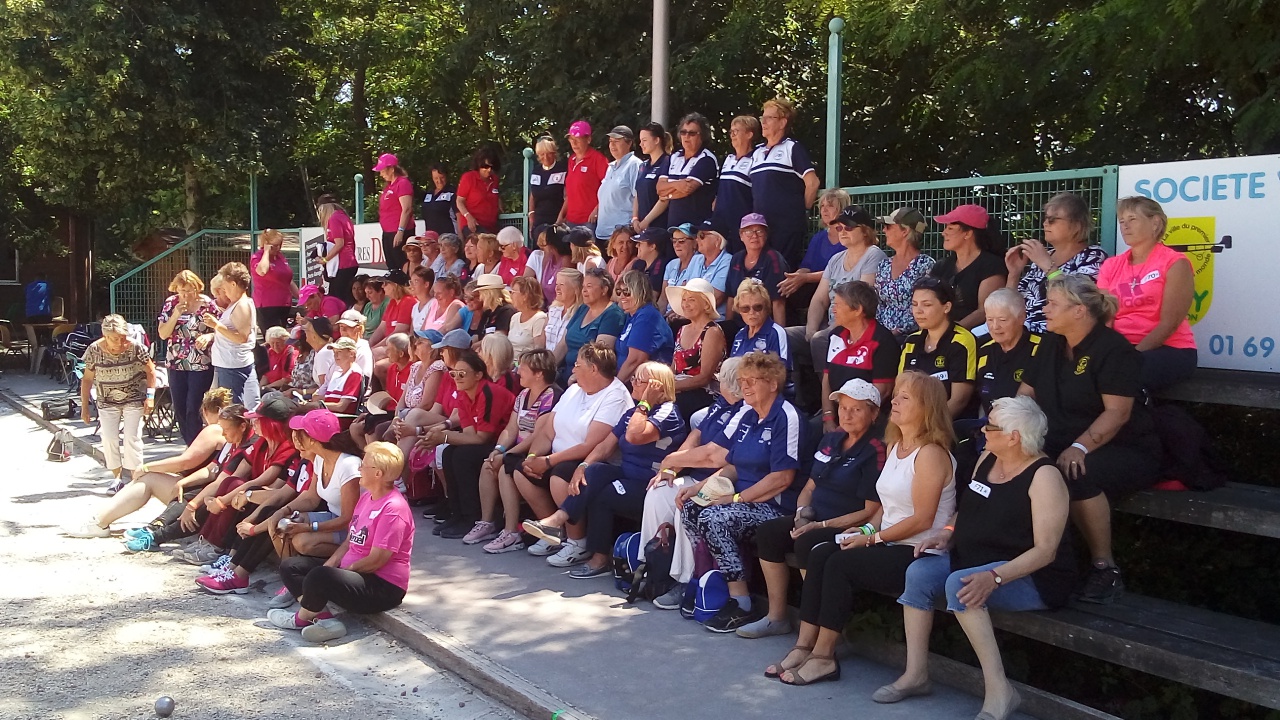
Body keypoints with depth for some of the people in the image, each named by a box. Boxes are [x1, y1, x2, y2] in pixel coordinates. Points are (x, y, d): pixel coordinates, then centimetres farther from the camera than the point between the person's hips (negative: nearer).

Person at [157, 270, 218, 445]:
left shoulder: (207, 304, -6)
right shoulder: (170, 303, 3)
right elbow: (162, 334, 1)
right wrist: (175, 315, -13)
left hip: (201, 365, -4)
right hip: (176, 364, 4)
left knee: (193, 410, -8)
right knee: (179, 409, 8)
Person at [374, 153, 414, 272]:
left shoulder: (403, 183, -10)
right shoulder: (389, 186, 18)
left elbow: (407, 209, -18)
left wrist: (400, 231, -22)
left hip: (398, 234, -10)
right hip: (387, 233, 10)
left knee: (403, 267, -10)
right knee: (392, 267, 12)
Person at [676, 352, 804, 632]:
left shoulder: (786, 417, -12)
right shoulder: (748, 416, 15)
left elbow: (783, 477, -19)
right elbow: (733, 467, 19)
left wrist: (736, 498, -18)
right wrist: (699, 487, 3)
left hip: (774, 506, -8)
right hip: (742, 499, 8)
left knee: (714, 518, -29)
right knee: (690, 508, -15)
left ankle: (741, 605, -20)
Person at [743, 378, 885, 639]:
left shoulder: (875, 452, -12)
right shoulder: (831, 439, 12)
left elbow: (870, 511, -16)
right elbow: (810, 487, 19)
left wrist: (822, 525, -18)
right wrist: (802, 512, -3)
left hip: (847, 529, -8)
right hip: (814, 520, 8)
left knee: (807, 543, -33)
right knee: (768, 532, -12)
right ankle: (776, 617, -4)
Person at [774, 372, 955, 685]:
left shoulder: (931, 454, -13)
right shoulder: (894, 447, 15)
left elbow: (922, 520, -17)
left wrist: (872, 538, -13)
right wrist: (866, 529, 2)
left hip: (919, 553, -8)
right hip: (889, 545, 8)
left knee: (840, 563, -23)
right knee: (820, 554, -12)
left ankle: (823, 657, -14)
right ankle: (804, 646, -14)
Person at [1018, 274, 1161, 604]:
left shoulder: (1113, 349, -12)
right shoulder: (1051, 344, 11)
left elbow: (1117, 412, -21)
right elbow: (1027, 392, 12)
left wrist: (1080, 447, -34)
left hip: (1125, 452, -6)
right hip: (1062, 447, 6)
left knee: (1077, 475, -38)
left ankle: (1105, 568, -20)